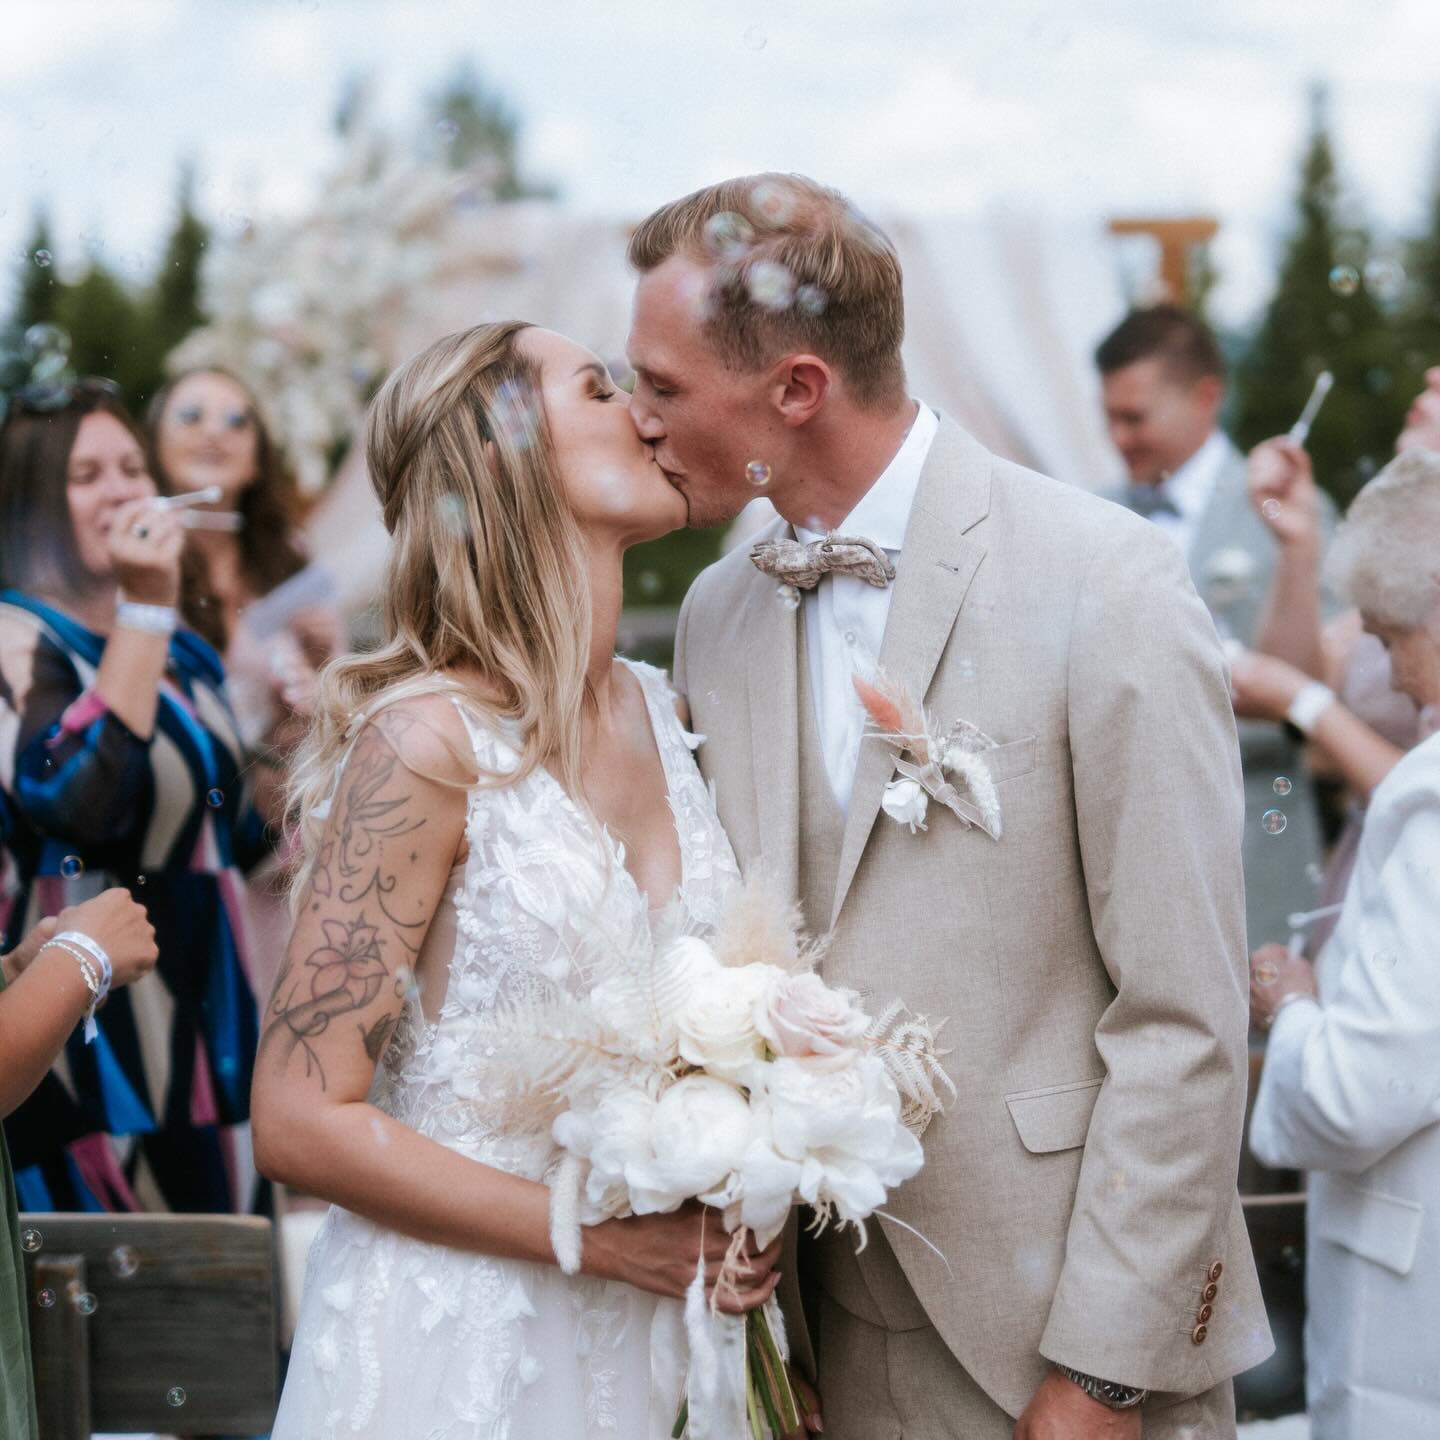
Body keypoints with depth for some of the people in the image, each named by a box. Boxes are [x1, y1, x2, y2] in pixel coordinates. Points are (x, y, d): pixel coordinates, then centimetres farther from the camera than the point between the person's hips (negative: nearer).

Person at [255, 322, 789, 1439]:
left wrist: (732, 1231, -1)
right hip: (460, 1337, -6)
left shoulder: (660, 708, 2)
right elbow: (303, 1119, -17)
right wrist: (608, 1237, -17)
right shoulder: (426, 740, -17)